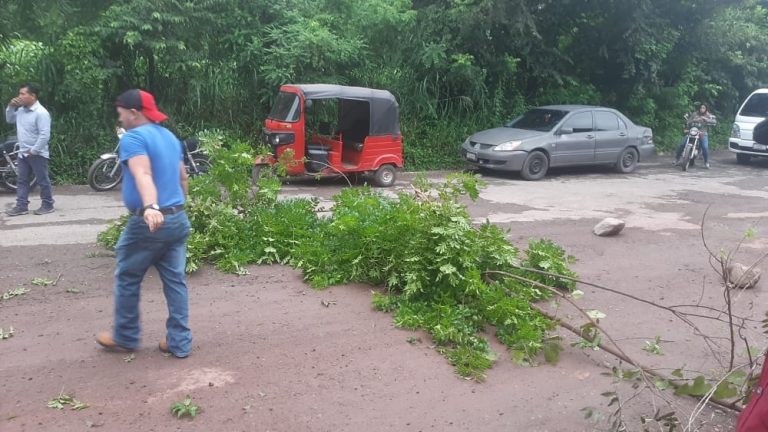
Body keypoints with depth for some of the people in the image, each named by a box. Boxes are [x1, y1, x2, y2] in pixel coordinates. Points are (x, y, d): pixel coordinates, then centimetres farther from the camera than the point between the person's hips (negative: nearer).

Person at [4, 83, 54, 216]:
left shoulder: (41, 112, -18)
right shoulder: (21, 110, 8)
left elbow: (45, 135, -23)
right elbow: (9, 120, 24)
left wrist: (34, 151, -19)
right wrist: (11, 107, 6)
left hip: (37, 154, -9)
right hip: (23, 153, 9)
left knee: (43, 181, 2)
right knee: (21, 180, 10)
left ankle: (47, 205, 12)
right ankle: (21, 206, 14)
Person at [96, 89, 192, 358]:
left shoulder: (133, 138, -11)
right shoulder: (170, 137, 15)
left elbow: (143, 175, -29)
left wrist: (150, 207, -43)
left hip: (148, 222, -8)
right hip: (178, 220, 8)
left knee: (127, 280, 10)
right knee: (175, 280, 9)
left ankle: (125, 338, 23)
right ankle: (179, 343, 12)